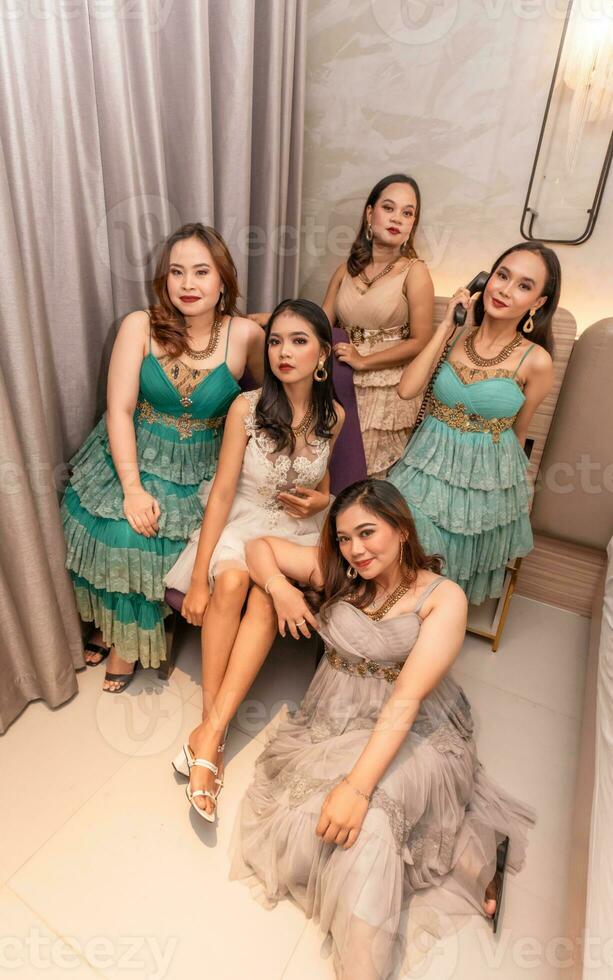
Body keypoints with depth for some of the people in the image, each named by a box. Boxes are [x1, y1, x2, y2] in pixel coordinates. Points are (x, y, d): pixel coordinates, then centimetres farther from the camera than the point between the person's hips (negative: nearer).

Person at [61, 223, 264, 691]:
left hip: (200, 471, -1)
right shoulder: (140, 326, -7)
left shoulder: (245, 335, -9)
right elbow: (119, 409, -10)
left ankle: (129, 637, 14)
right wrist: (133, 488, -17)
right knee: (118, 532, -16)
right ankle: (113, 622, 19)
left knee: (148, 543, -18)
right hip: (131, 456, 2)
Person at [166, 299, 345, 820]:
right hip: (242, 521, -1)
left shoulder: (333, 416, -4)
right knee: (230, 581, -33)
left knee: (266, 597, -30)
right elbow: (222, 491, -12)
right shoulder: (247, 407, -12)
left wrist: (322, 499, -9)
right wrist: (198, 578, -14)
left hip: (298, 530, 1)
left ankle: (208, 735, -22)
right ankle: (212, 725, -18)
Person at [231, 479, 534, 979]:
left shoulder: (443, 597, -15)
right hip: (333, 721, 6)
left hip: (410, 732, -5)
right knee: (304, 819, -15)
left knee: (366, 822, -31)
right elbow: (261, 546, 7)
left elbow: (407, 699, -23)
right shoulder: (336, 572, -3)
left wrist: (357, 786, -30)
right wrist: (280, 588, -13)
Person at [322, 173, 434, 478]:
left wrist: (363, 361, -13)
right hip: (343, 387, 4)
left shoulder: (414, 271, -7)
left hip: (388, 393, -4)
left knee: (369, 477, 6)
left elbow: (420, 341, -10)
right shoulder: (347, 269, 6)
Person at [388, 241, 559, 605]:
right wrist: (446, 326, -16)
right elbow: (407, 389, -18)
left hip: (488, 476, -1)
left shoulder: (536, 361, -12)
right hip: (432, 465, 2)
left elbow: (518, 432, 1)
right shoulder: (456, 336, -5)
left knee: (459, 566, 15)